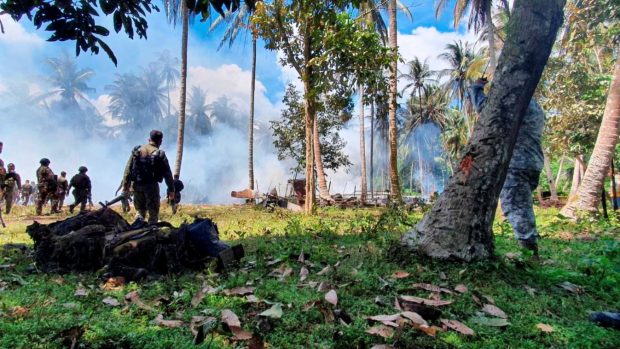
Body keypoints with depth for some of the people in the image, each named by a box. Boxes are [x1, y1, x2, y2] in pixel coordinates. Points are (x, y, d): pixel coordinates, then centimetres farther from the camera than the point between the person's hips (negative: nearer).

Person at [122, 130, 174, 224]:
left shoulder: (136, 151, 4)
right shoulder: (160, 154, -6)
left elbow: (128, 169, 5)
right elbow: (167, 174, -5)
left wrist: (126, 185, 10)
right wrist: (171, 190, 1)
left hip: (137, 185, 4)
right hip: (151, 186, -3)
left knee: (140, 210, 18)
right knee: (153, 213, 8)